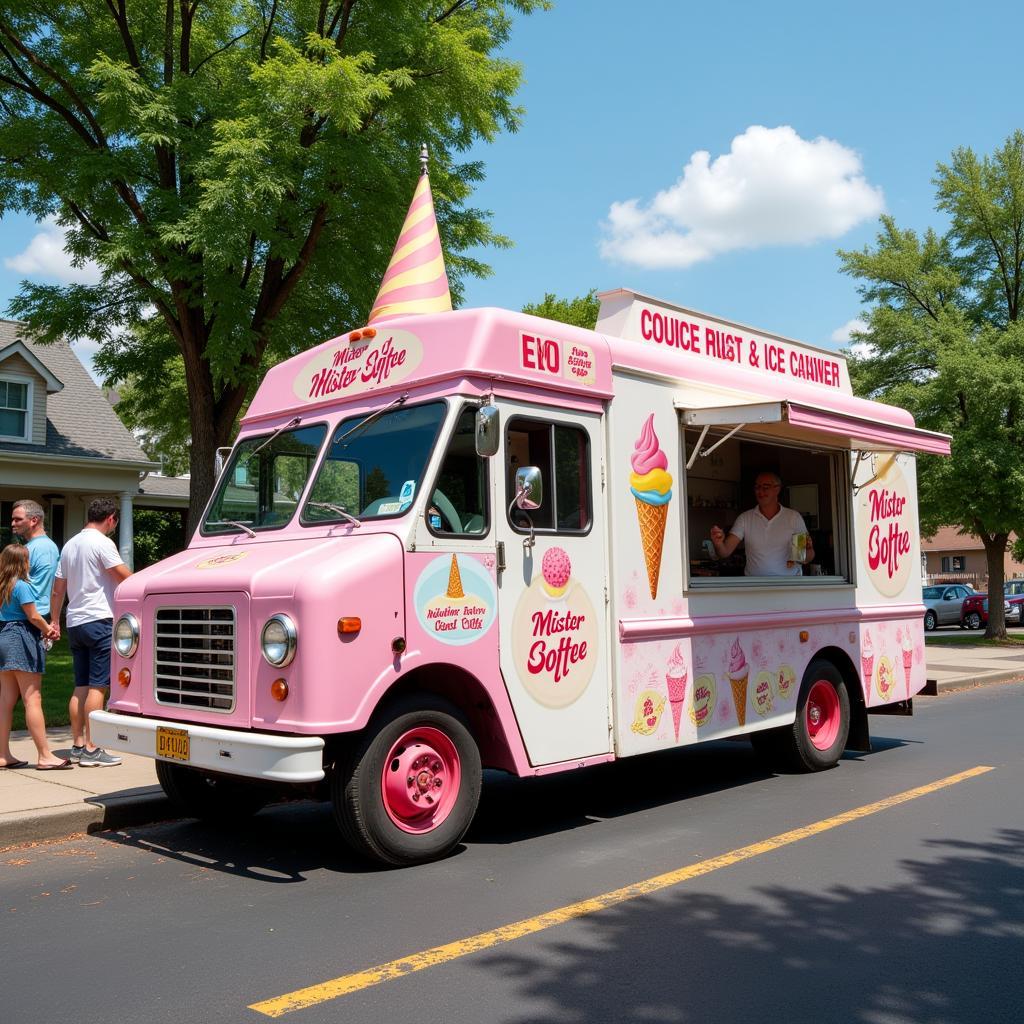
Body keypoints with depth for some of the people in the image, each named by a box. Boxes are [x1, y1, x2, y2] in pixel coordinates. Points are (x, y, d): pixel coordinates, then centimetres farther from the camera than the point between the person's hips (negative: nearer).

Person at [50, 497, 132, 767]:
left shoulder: (70, 545, 16)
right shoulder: (102, 542, -10)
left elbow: (57, 589, 19)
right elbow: (125, 577, -15)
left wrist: (54, 622, 24)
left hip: (74, 623, 9)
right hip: (99, 621, -8)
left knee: (81, 687, 11)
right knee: (97, 687, -7)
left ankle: (77, 745, 14)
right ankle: (91, 750, -8)